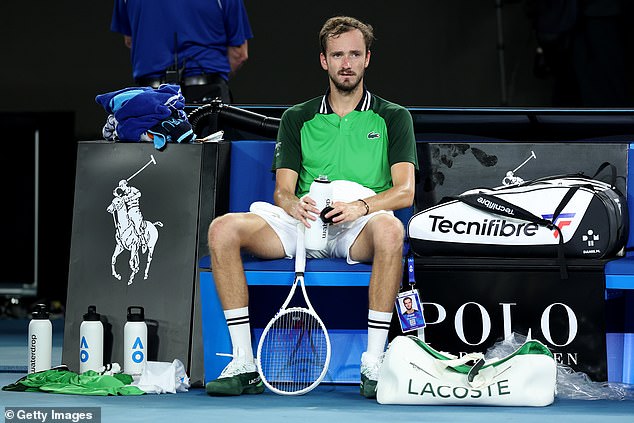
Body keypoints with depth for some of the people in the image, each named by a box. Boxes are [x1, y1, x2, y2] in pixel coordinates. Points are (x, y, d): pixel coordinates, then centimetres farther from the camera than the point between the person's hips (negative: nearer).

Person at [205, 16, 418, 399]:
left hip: (361, 229, -3)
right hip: (302, 223, 3)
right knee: (223, 229, -23)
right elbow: (282, 190, 9)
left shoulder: (393, 118, 12)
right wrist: (295, 205, -18)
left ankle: (374, 364, -35)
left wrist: (361, 205, -22)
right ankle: (243, 364, -24)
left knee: (390, 230, -40)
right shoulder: (297, 119, 19)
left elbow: (405, 191, 0)